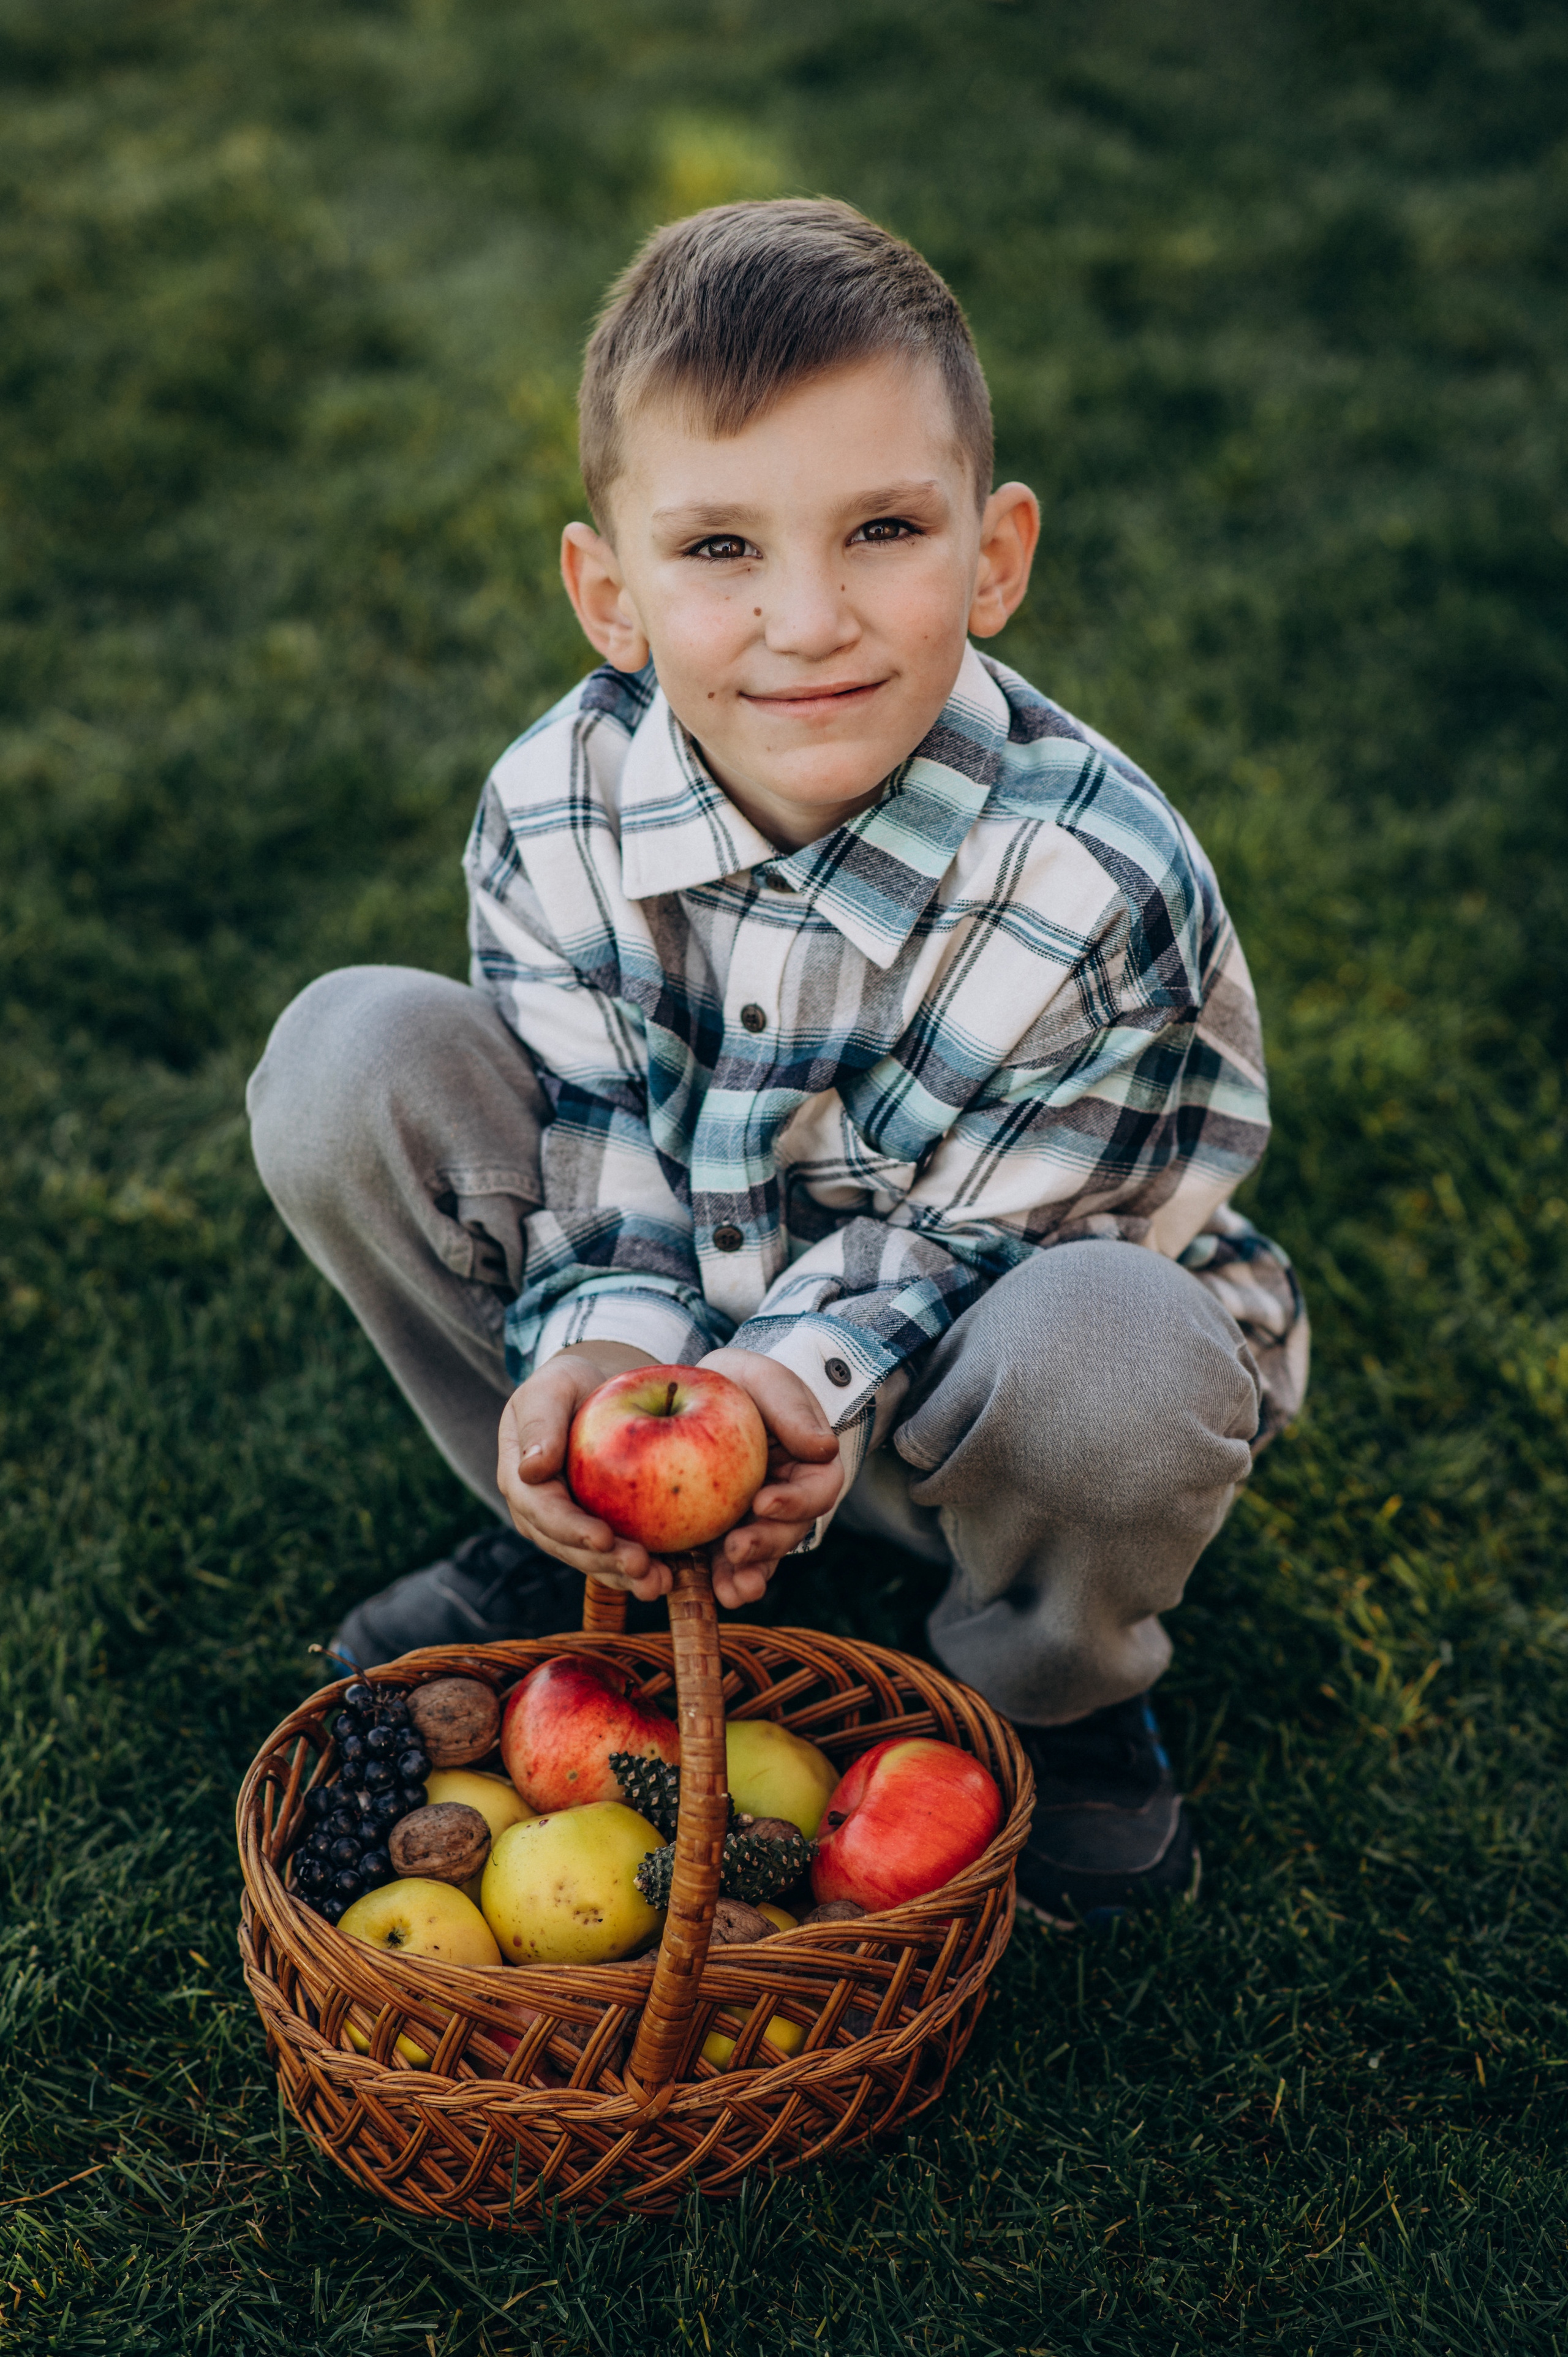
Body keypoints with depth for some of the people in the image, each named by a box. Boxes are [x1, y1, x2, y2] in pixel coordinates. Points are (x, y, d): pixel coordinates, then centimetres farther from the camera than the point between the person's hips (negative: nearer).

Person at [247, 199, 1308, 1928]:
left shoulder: (1095, 886, -30)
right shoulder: (552, 813, -17)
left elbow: (964, 1235, -22)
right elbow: (597, 1140, -14)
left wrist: (803, 1382, -41)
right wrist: (602, 1344, -35)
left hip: (951, 1382, -2)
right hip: (690, 1313, 3)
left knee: (1117, 1352, -40)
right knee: (349, 1061, -17)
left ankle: (1045, 1689, 0)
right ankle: (566, 1547, 6)